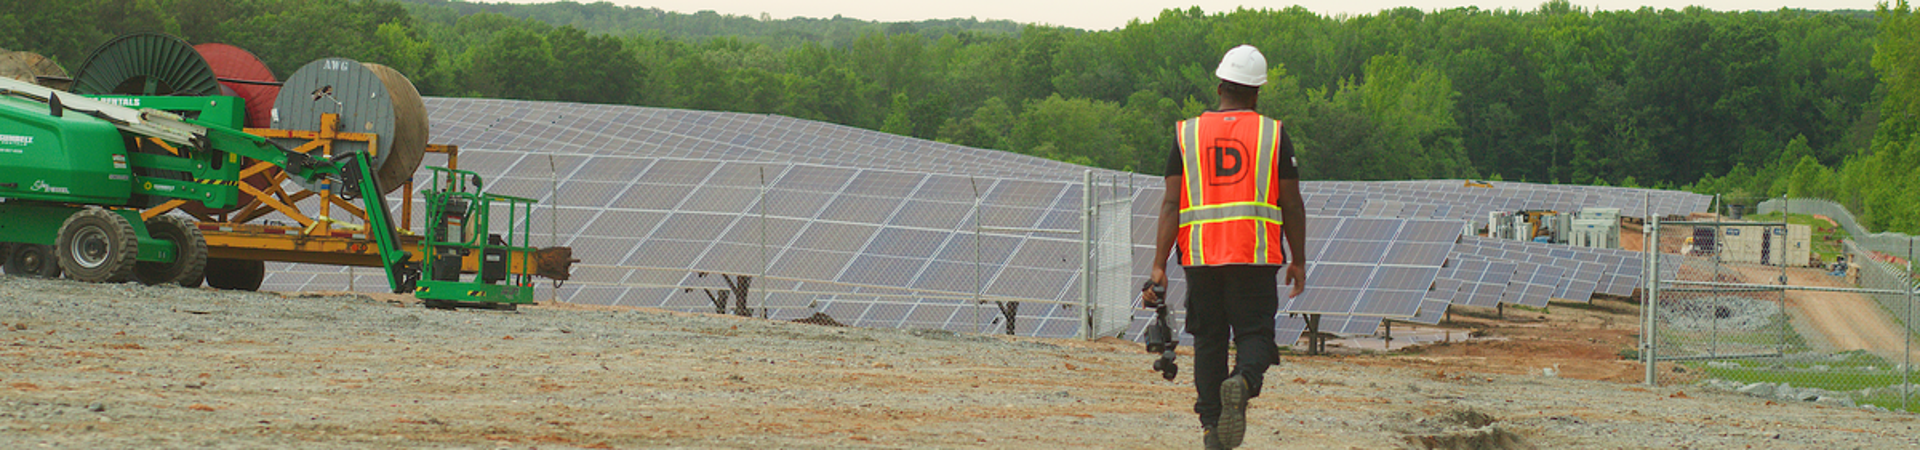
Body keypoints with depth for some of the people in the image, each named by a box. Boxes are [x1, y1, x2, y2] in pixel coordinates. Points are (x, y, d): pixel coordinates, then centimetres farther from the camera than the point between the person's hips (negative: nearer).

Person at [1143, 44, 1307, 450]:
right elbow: (1292, 205, 2)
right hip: (1256, 256, -1)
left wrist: (1159, 266, -1)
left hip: (1200, 256, 2)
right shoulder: (1273, 134, 3)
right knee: (1255, 334, 4)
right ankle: (1243, 381, -28)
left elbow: (1172, 204, 0)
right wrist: (1298, 261, 12)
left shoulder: (1188, 133, 6)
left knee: (1209, 339, 12)